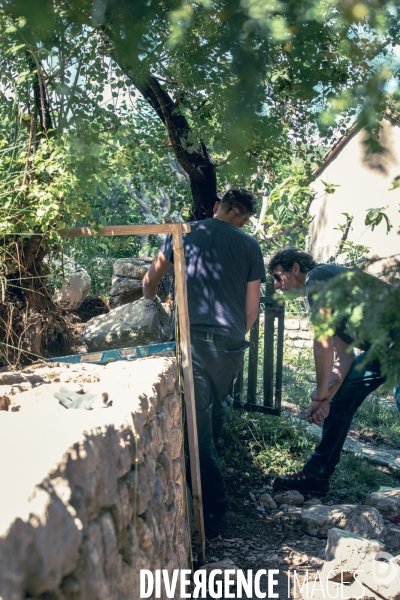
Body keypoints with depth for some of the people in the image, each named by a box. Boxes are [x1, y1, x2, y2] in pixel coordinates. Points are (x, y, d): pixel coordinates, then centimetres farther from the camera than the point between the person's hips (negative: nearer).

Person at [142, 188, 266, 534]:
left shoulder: (186, 233, 9)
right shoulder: (249, 247, 9)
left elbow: (151, 280, 20)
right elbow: (252, 309, 9)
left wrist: (151, 299, 42)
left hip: (191, 338, -1)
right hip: (231, 344, 1)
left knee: (198, 421, 0)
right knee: (217, 407, 25)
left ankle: (213, 512, -2)